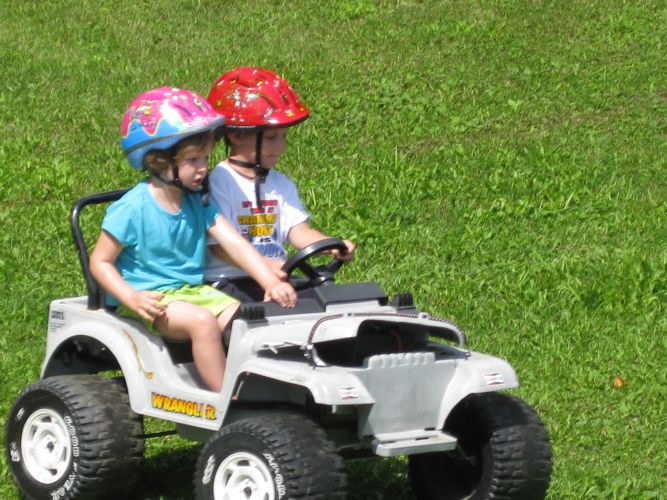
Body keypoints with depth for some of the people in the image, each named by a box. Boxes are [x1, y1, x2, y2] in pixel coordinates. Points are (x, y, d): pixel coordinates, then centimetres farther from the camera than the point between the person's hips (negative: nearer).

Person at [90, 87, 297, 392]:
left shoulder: (198, 202, 5)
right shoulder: (132, 209, -13)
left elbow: (235, 244, -3)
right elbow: (100, 262, -9)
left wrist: (272, 283, -17)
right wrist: (133, 298, -24)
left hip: (191, 290, 7)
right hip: (149, 297, -7)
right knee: (202, 321, -30)